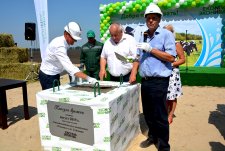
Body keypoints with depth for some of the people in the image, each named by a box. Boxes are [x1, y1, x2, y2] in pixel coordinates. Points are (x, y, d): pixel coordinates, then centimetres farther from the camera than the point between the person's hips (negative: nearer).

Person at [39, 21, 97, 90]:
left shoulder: (63, 43, 2)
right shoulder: (59, 46, -27)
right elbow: (69, 66, -36)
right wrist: (88, 78, -41)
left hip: (54, 75, 9)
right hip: (48, 76, -8)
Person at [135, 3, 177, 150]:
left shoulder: (166, 34, -5)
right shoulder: (143, 36, 14)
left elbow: (172, 57, -13)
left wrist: (151, 49, -16)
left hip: (159, 81, -6)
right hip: (145, 81, 7)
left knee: (160, 116, 2)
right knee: (148, 113, 17)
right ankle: (153, 137, 37)